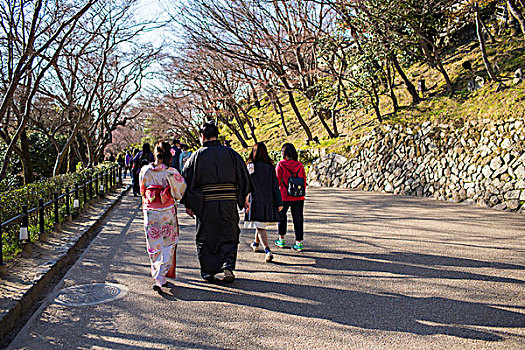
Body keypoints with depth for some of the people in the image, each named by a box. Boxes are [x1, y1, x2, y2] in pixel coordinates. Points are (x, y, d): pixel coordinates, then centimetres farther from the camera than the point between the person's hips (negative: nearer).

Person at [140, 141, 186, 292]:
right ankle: (161, 278, -1)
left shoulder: (145, 171, -2)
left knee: (154, 246, 14)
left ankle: (158, 277, 21)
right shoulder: (171, 173, -12)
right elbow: (179, 192, -2)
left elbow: (142, 191, 10)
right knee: (168, 245, 8)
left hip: (150, 212, 3)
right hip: (167, 212, -3)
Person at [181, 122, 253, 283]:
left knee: (205, 239, 12)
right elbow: (244, 178, 4)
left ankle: (209, 272, 17)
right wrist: (243, 198, 14)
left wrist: (188, 204, 7)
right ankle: (227, 266, -4)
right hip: (228, 203, 1)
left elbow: (187, 181, 0)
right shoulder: (231, 153, 2)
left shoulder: (197, 156, -2)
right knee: (228, 237, 12)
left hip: (205, 205, -1)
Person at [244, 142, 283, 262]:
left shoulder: (250, 166, -8)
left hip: (255, 201, -4)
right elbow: (275, 186, -1)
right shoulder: (270, 167, -1)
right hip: (269, 201, 4)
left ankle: (267, 251, -20)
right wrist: (279, 203, 3)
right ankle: (256, 244, 44)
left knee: (260, 226, -5)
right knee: (261, 224, 23)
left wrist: (244, 200, 6)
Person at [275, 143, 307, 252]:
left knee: (281, 216, 18)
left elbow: (278, 181, -5)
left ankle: (281, 240, 26)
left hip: (284, 197, -2)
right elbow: (304, 182, 6)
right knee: (298, 219, 7)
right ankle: (299, 243, 5)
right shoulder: (299, 165, 2)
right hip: (299, 198, 3)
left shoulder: (281, 165, -9)